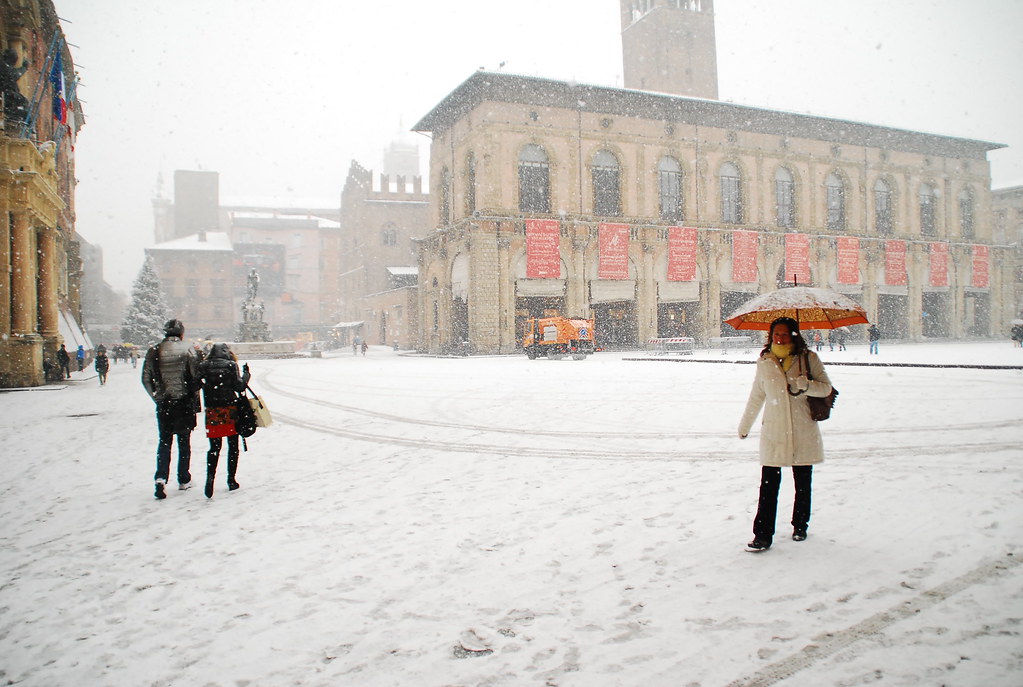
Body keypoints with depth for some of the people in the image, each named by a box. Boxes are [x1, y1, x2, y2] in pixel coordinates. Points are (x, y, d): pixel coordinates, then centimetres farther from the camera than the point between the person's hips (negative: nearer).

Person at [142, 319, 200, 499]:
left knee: (164, 441, 10)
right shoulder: (187, 350, -8)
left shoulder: (153, 351, 0)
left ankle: (161, 477, -6)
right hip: (184, 402, -2)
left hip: (163, 403, 2)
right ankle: (184, 480, 16)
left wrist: (157, 396, 13)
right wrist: (192, 395, 6)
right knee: (184, 441, 10)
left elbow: (146, 378, 3)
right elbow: (196, 376, -8)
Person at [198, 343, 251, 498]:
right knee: (233, 447, 11)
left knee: (214, 447, 8)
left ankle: (210, 476, -14)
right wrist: (246, 374, 6)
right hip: (230, 411, -2)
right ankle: (231, 480, 13)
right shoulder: (231, 365, -6)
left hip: (212, 412, 2)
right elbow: (239, 387, -7)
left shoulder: (203, 366, 1)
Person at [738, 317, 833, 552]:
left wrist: (806, 385, -19)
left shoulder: (808, 358, 2)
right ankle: (763, 535, -3)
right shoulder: (764, 362, 7)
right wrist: (745, 425, 25)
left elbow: (826, 388, 1)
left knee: (803, 484, 12)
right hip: (773, 432, 0)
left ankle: (800, 526, 31)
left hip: (803, 433, 0)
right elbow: (756, 396, 18)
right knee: (768, 485, -6)